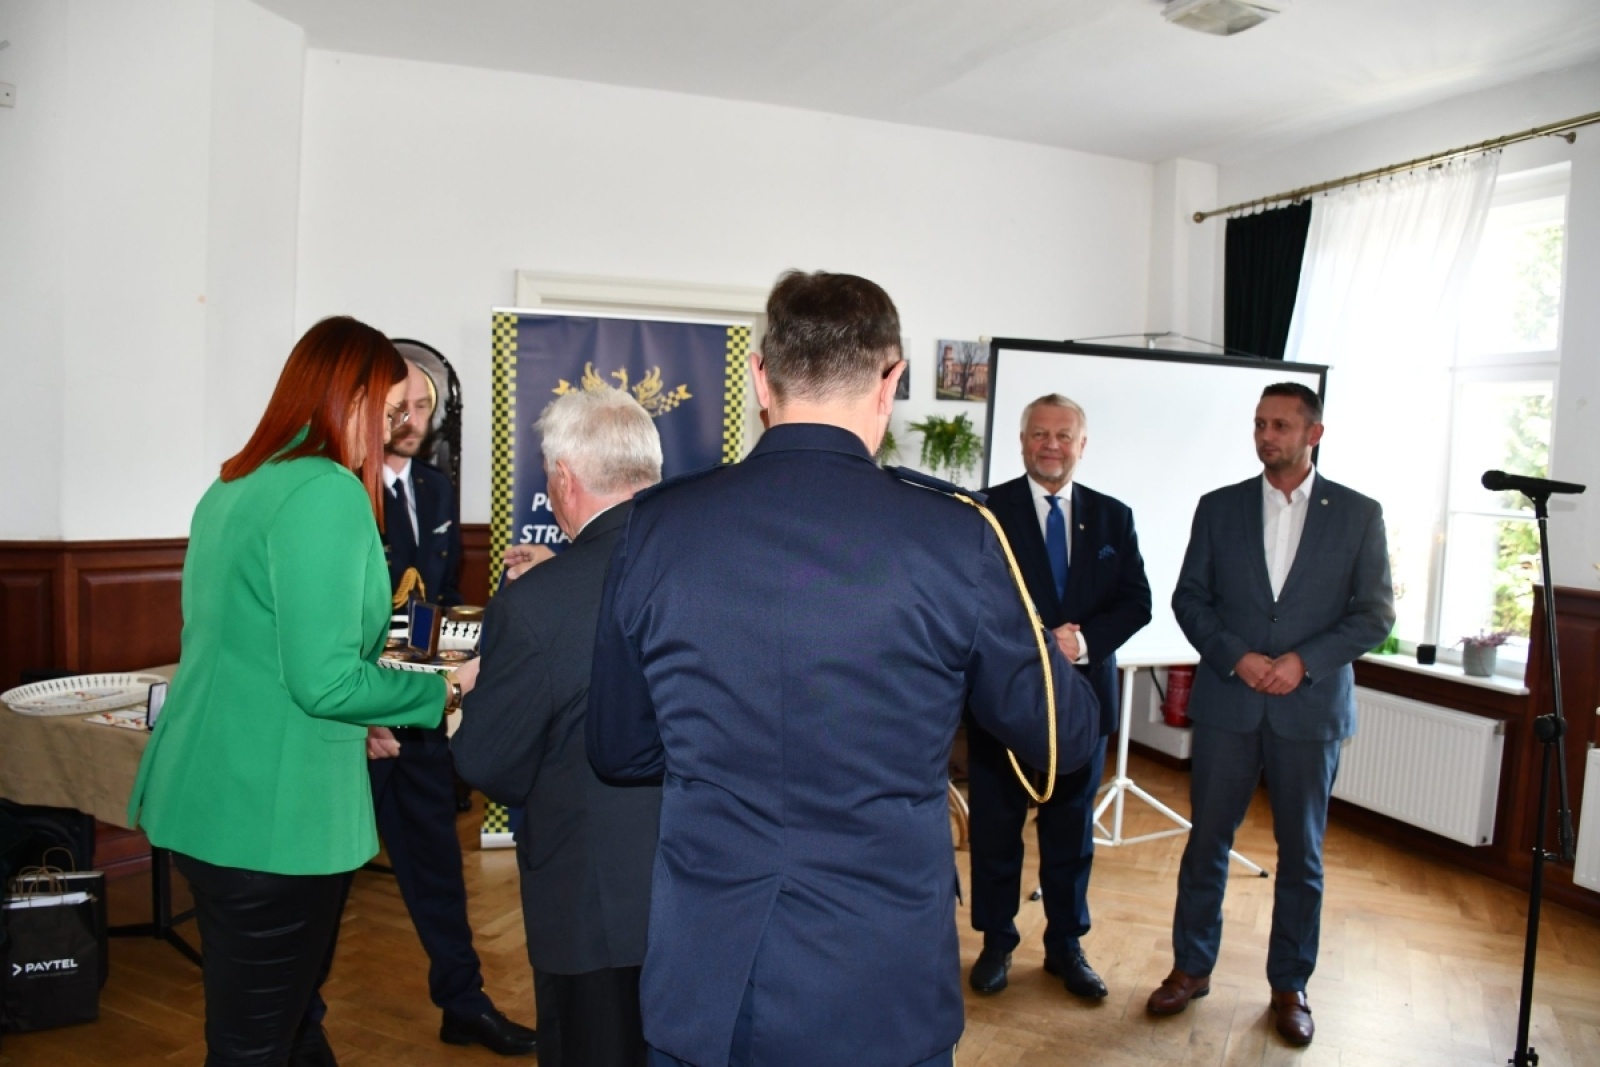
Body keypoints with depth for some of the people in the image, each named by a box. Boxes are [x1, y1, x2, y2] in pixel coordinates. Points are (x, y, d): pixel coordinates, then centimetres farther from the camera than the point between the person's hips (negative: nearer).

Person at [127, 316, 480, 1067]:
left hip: (209, 795, 9)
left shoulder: (233, 487, 10)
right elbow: (324, 681, -22)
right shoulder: (328, 491, -18)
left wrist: (348, 720, 21)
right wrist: (451, 688, -10)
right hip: (272, 810, -9)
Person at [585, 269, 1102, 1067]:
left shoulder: (656, 527, -8)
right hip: (881, 990, -1)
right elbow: (1063, 740, 0)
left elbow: (619, 751, 4)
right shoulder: (954, 537, -14)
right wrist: (1051, 652, 20)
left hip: (701, 984, 2)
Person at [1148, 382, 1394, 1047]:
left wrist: (1304, 660, -13)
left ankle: (1290, 985, 27)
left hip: (1311, 707, 0)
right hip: (1227, 704, 1)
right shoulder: (1218, 508, 4)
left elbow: (1376, 612, -1)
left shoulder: (1358, 515, 1)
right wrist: (1236, 657, -11)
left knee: (1301, 854, 11)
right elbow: (1188, 598, 3)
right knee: (1207, 842, 8)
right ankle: (1191, 969, 24)